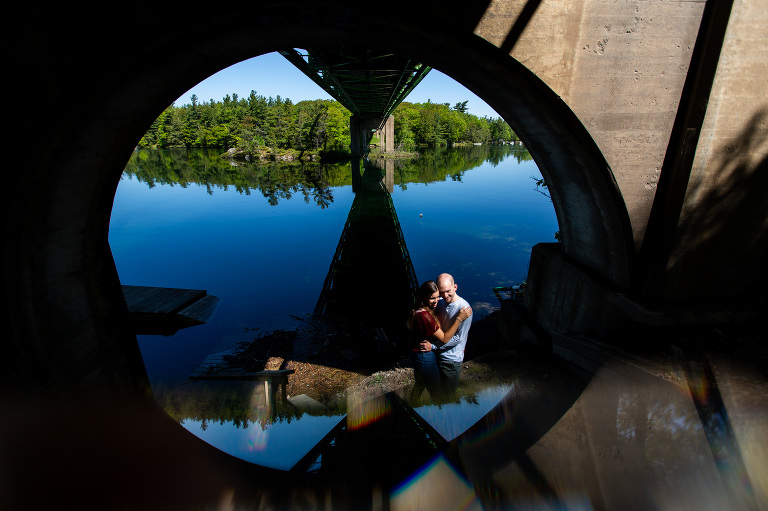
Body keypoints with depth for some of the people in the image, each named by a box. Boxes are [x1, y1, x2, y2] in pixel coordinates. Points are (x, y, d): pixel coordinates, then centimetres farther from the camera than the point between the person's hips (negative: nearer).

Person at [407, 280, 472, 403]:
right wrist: (459, 318, -25)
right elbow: (444, 338, -23)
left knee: (418, 387, 28)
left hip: (416, 355, 10)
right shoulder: (424, 316, -30)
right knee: (436, 394, 9)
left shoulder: (418, 310, -1)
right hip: (425, 358, -10)